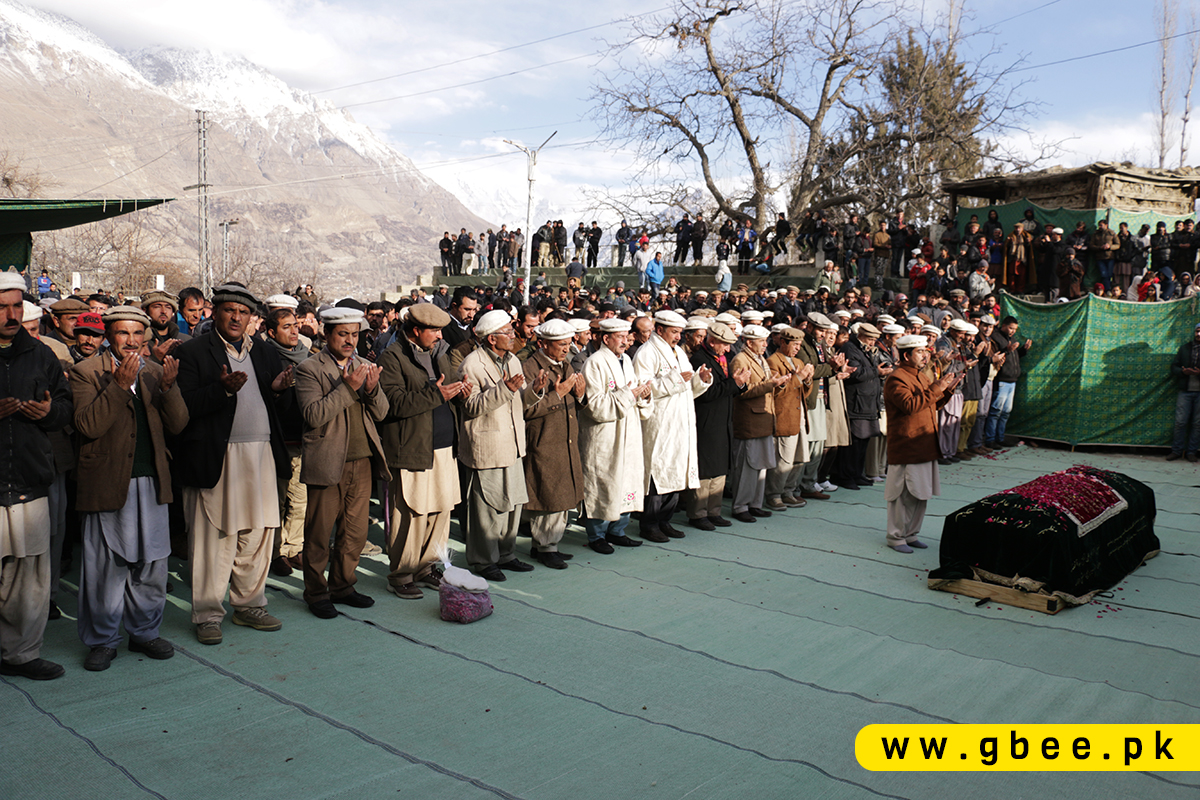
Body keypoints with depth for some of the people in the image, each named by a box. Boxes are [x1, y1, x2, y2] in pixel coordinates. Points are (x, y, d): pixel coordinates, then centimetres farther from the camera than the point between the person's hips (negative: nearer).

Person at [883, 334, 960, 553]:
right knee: (903, 494, -3)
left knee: (920, 493, 13)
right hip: (905, 448, -9)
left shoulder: (919, 376, 18)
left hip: (924, 447, 9)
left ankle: (911, 534, 24)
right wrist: (936, 388, -24)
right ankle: (895, 537, 8)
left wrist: (948, 388, 8)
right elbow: (910, 405, -27)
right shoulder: (897, 380, -14)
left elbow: (933, 405, 24)